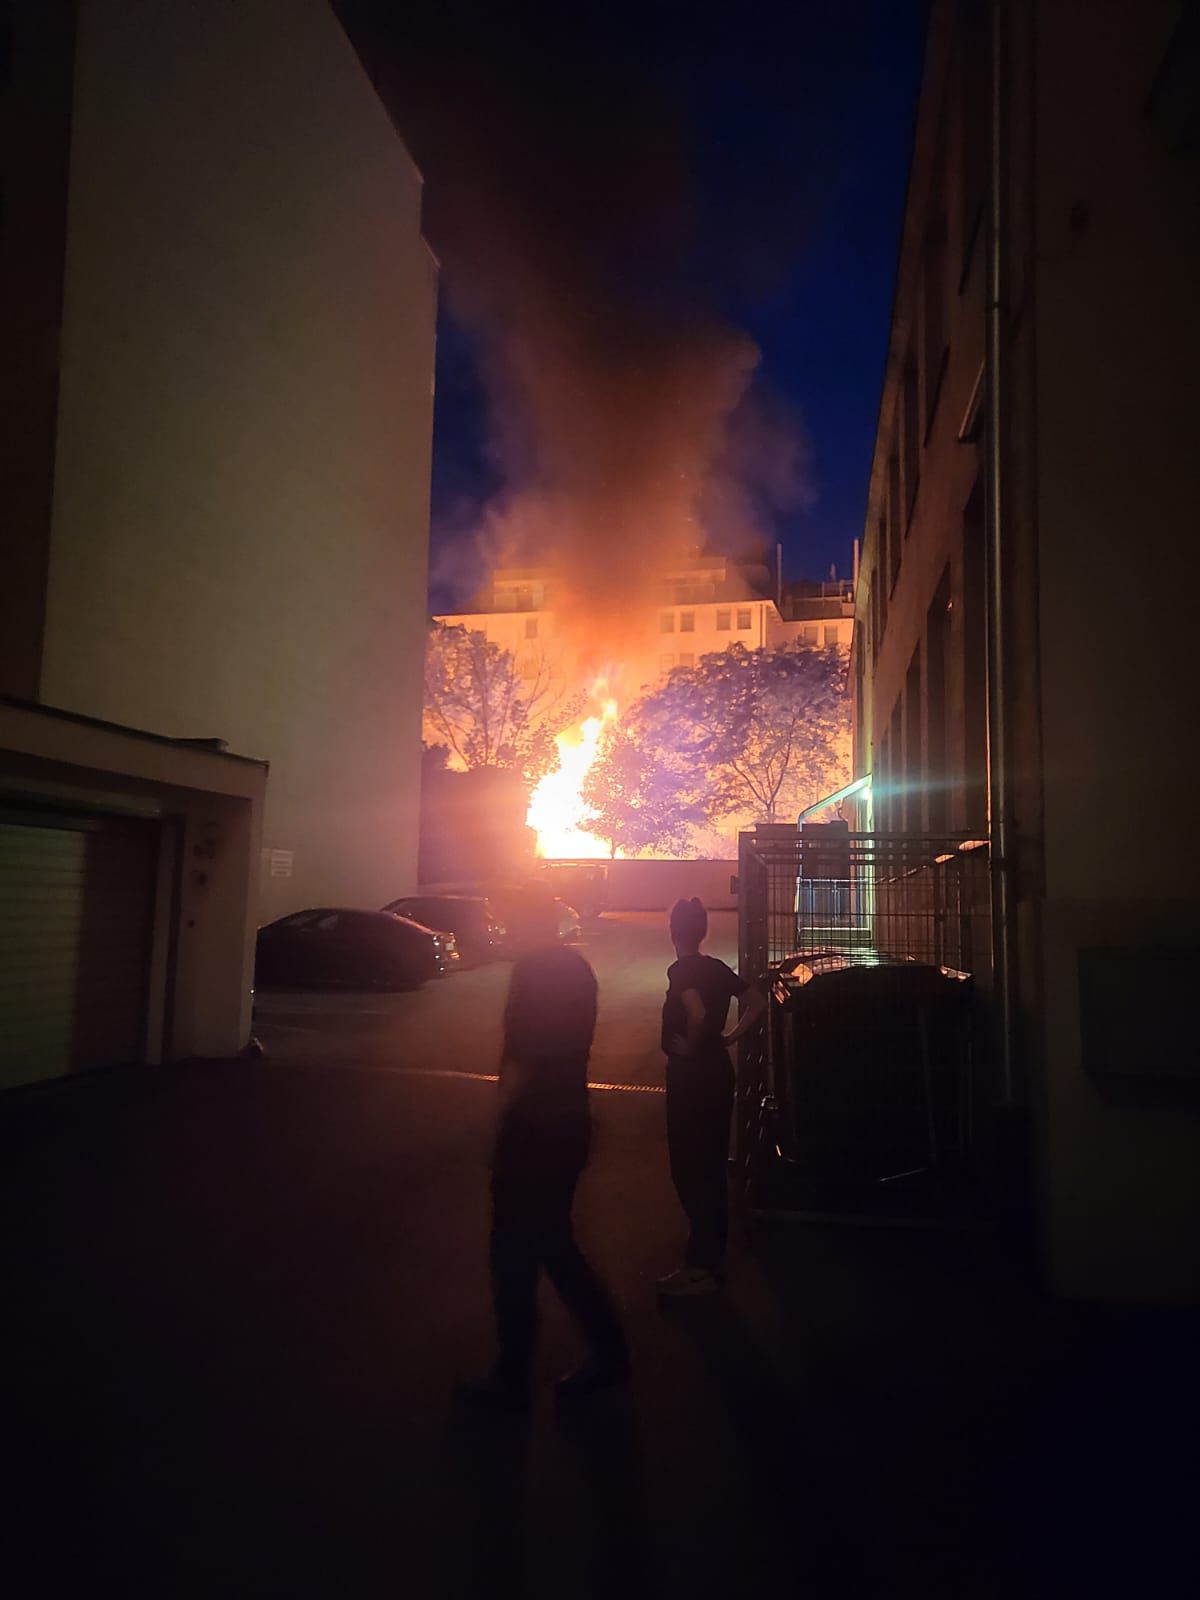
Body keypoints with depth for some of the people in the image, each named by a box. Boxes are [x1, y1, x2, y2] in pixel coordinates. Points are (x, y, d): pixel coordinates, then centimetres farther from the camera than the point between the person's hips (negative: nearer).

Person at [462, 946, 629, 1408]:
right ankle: (608, 1349, 29)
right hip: (568, 1124, 8)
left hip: (534, 1132, -8)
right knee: (554, 1244, 21)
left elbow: (521, 1064, -23)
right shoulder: (575, 967, 6)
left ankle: (512, 1378, 23)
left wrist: (502, 1122, -10)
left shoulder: (534, 970, -21)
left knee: (514, 1255, 8)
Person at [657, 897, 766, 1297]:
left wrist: (690, 1047, -18)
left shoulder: (680, 970, -17)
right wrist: (727, 1039, 9)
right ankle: (711, 1256, 28)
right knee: (712, 1165, 16)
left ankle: (700, 1268, 7)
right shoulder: (717, 968, 6)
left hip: (690, 1075, -8)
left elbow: (697, 1013, -34)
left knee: (690, 1168, 0)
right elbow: (756, 1003, 12)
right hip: (718, 1072, 8)